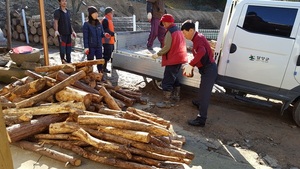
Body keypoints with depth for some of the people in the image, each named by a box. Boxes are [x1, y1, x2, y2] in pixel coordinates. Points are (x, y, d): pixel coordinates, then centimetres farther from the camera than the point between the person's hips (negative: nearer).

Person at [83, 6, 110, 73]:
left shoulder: (99, 24, 8)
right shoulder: (86, 24, -6)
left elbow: (101, 34, 13)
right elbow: (85, 37, -9)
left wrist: (105, 35, -11)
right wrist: (86, 47, -15)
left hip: (99, 46, 5)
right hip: (91, 46, -5)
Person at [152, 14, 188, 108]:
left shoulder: (170, 32, -14)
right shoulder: (178, 30, 15)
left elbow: (167, 47, -20)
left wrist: (157, 54, -9)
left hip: (172, 60, -10)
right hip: (179, 59, 10)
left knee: (167, 82, -6)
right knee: (175, 78, 24)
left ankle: (166, 102, -3)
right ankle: (176, 96, 35)